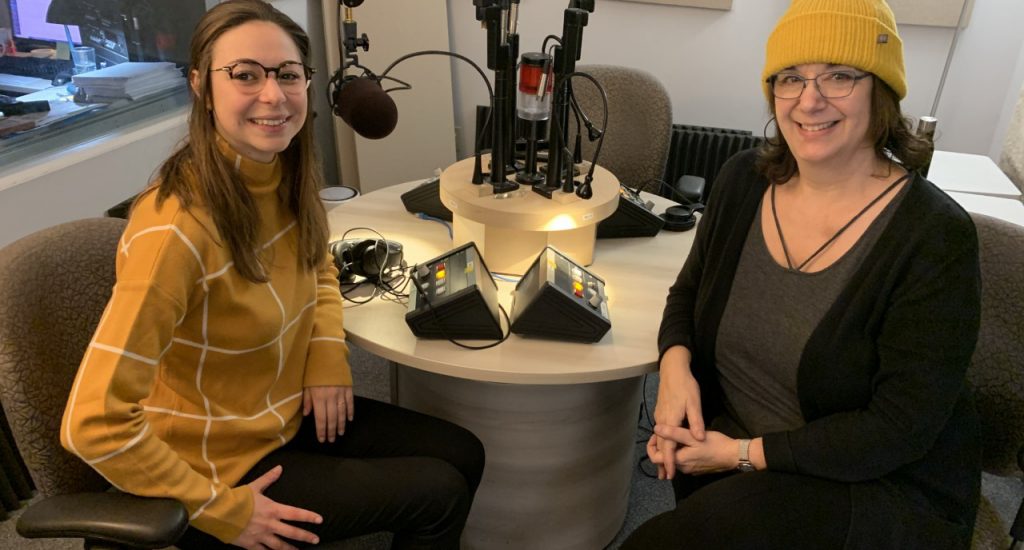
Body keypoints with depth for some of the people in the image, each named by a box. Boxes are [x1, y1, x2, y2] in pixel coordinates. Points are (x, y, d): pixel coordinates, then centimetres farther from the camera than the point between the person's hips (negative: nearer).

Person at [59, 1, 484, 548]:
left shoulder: (286, 176, -7)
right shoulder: (177, 227, -30)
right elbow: (94, 424, -29)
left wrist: (329, 354, -4)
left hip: (288, 414, 7)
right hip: (219, 464, -7)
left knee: (463, 456, 7)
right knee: (439, 494, -4)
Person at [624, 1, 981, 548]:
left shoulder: (934, 237, -18)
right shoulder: (743, 181, -4)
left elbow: (901, 427, -17)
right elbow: (691, 290, 8)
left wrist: (748, 453, -19)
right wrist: (676, 363, -12)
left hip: (876, 487, -5)